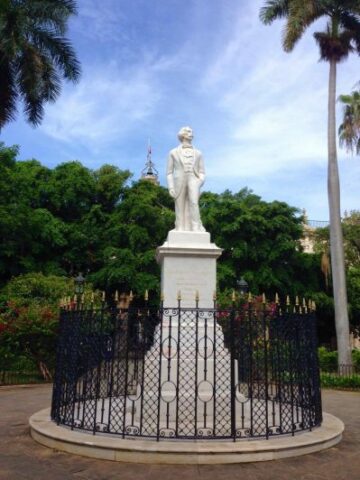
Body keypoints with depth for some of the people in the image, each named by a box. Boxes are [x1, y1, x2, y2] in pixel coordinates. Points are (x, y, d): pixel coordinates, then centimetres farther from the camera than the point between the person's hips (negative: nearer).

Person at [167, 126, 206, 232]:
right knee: (180, 209, -6)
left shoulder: (198, 153, 19)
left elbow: (202, 172, 16)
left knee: (194, 202, -24)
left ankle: (196, 229, -30)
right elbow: (169, 172, 11)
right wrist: (171, 187, -3)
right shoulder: (173, 152, 15)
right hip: (179, 181, 0)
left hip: (193, 180, 0)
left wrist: (199, 184, -3)